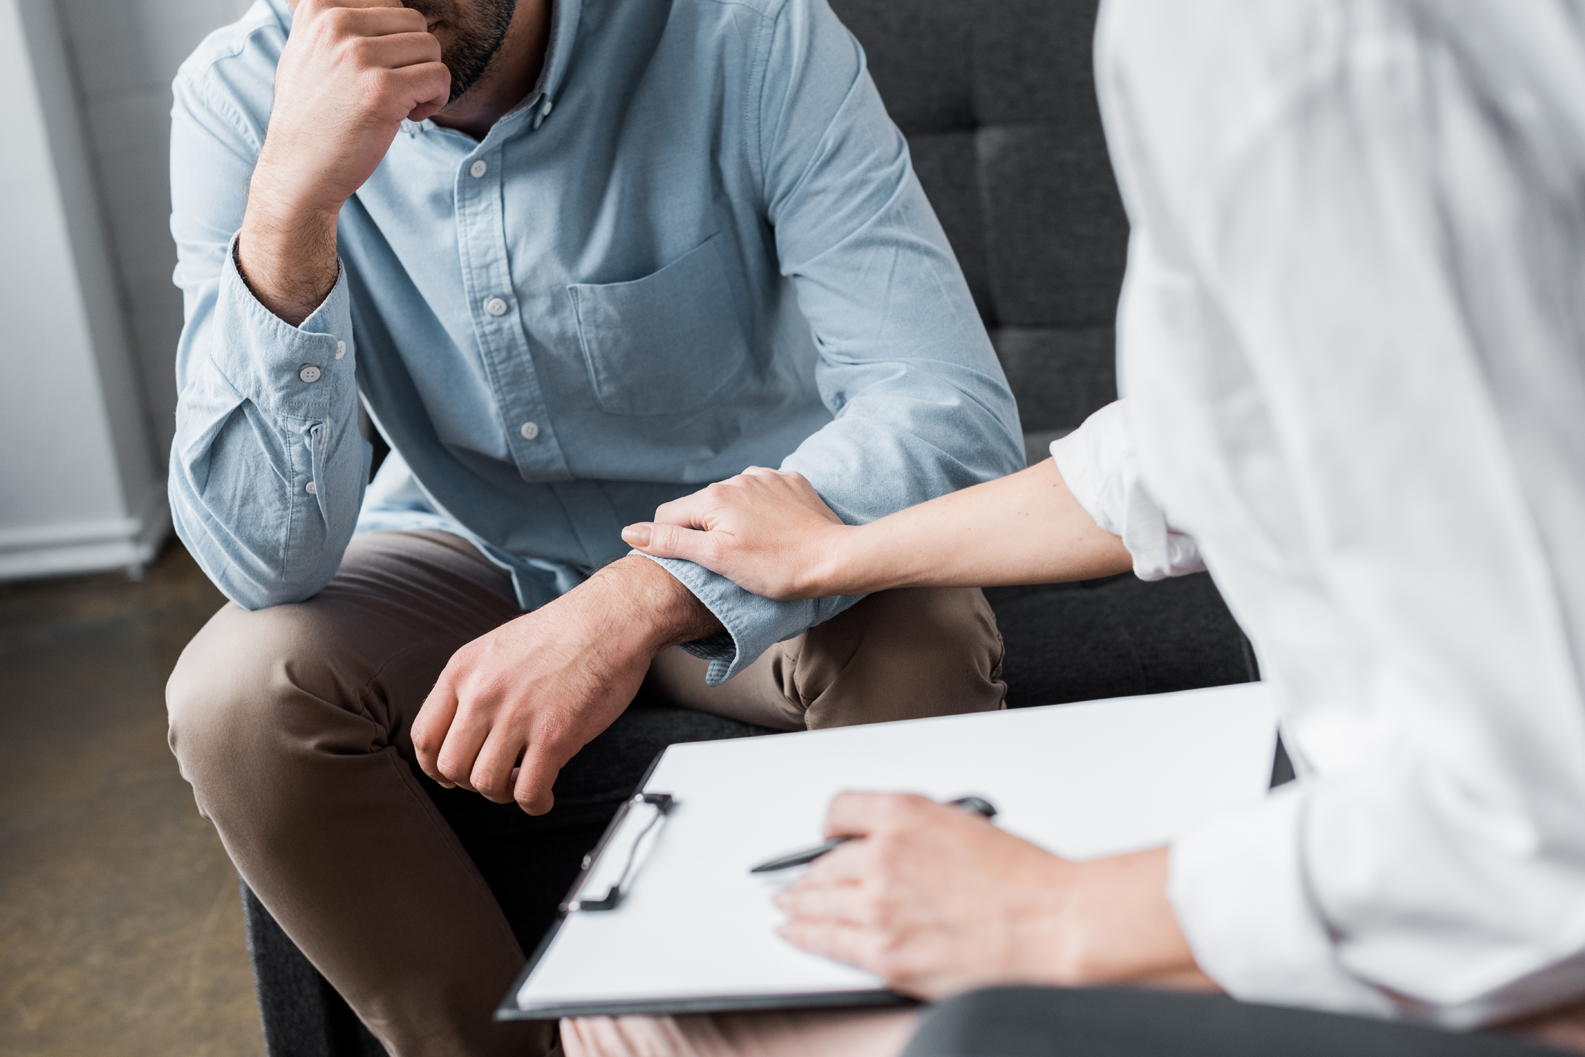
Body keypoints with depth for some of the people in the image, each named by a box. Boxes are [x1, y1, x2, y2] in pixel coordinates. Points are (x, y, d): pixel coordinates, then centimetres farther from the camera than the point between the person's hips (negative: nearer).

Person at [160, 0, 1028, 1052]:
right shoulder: (239, 96, -16)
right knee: (238, 695, -23)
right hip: (473, 553, 2)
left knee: (919, 661, -30)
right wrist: (292, 200, -39)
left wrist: (635, 604, -42)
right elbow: (269, 560, -24)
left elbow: (957, 412, -30)